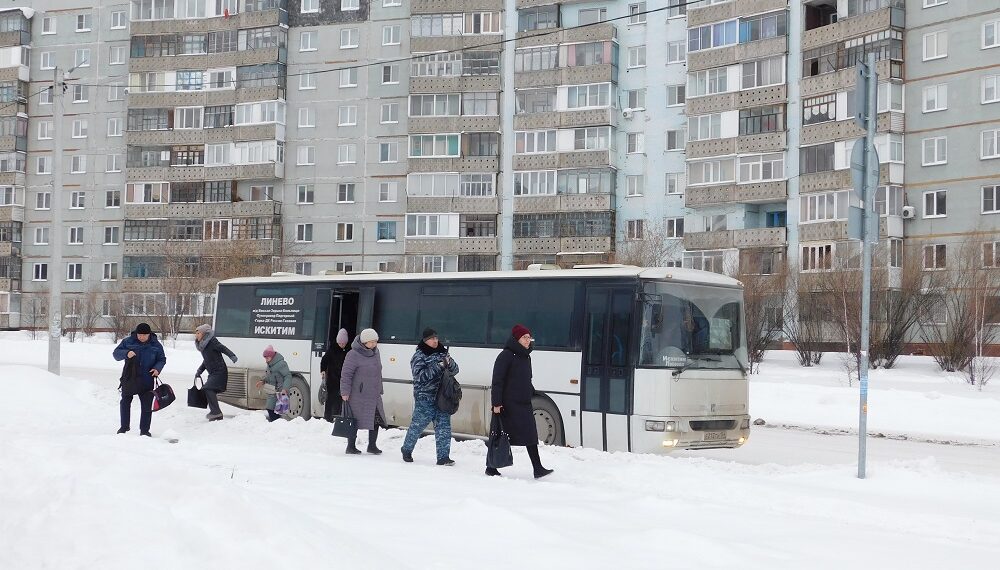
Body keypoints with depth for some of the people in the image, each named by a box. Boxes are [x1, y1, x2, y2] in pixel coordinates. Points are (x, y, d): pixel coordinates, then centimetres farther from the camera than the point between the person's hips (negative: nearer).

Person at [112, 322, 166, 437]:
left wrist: (157, 368, -14)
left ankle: (144, 430, 12)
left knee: (146, 406, 2)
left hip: (147, 381, -1)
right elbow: (116, 353, -3)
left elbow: (162, 359, 7)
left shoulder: (156, 345, -1)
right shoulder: (128, 341, -3)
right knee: (125, 402, 13)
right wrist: (126, 353, -24)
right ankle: (124, 427, 29)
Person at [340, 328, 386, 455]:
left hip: (374, 395, 7)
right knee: (355, 421, 1)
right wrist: (345, 392, -15)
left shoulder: (375, 352, 10)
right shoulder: (354, 354, -14)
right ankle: (351, 446, 13)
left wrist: (379, 390, 21)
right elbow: (346, 374, -12)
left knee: (377, 420, 6)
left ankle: (372, 445, 20)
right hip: (358, 395, -7)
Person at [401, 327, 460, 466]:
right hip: (425, 397, -4)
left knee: (444, 426, -1)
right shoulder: (419, 356, -2)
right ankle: (407, 450, 25)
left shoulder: (442, 352, 13)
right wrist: (438, 366, -21)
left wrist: (449, 362, -10)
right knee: (418, 424, 3)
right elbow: (420, 375, -14)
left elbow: (455, 370, 13)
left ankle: (443, 457, 1)